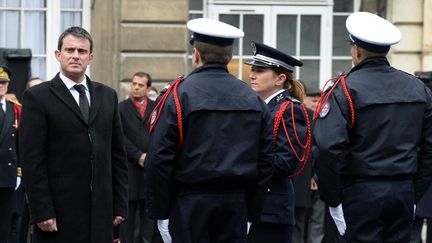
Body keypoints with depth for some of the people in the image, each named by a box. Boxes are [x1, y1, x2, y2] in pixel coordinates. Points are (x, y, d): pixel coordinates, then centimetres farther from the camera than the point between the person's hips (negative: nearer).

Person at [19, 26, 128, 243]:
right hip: (59, 213, -4)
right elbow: (32, 160, -7)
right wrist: (42, 212, -13)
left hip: (101, 211, 4)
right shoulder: (38, 97, -2)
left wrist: (120, 205, 7)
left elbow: (118, 154, 14)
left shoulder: (107, 96, 13)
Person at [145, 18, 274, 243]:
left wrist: (158, 209, -3)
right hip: (236, 203, 4)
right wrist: (252, 210, 15)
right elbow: (265, 159, 9)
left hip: (191, 201, -4)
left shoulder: (180, 94, -7)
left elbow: (159, 157, -10)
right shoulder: (252, 99, 7)